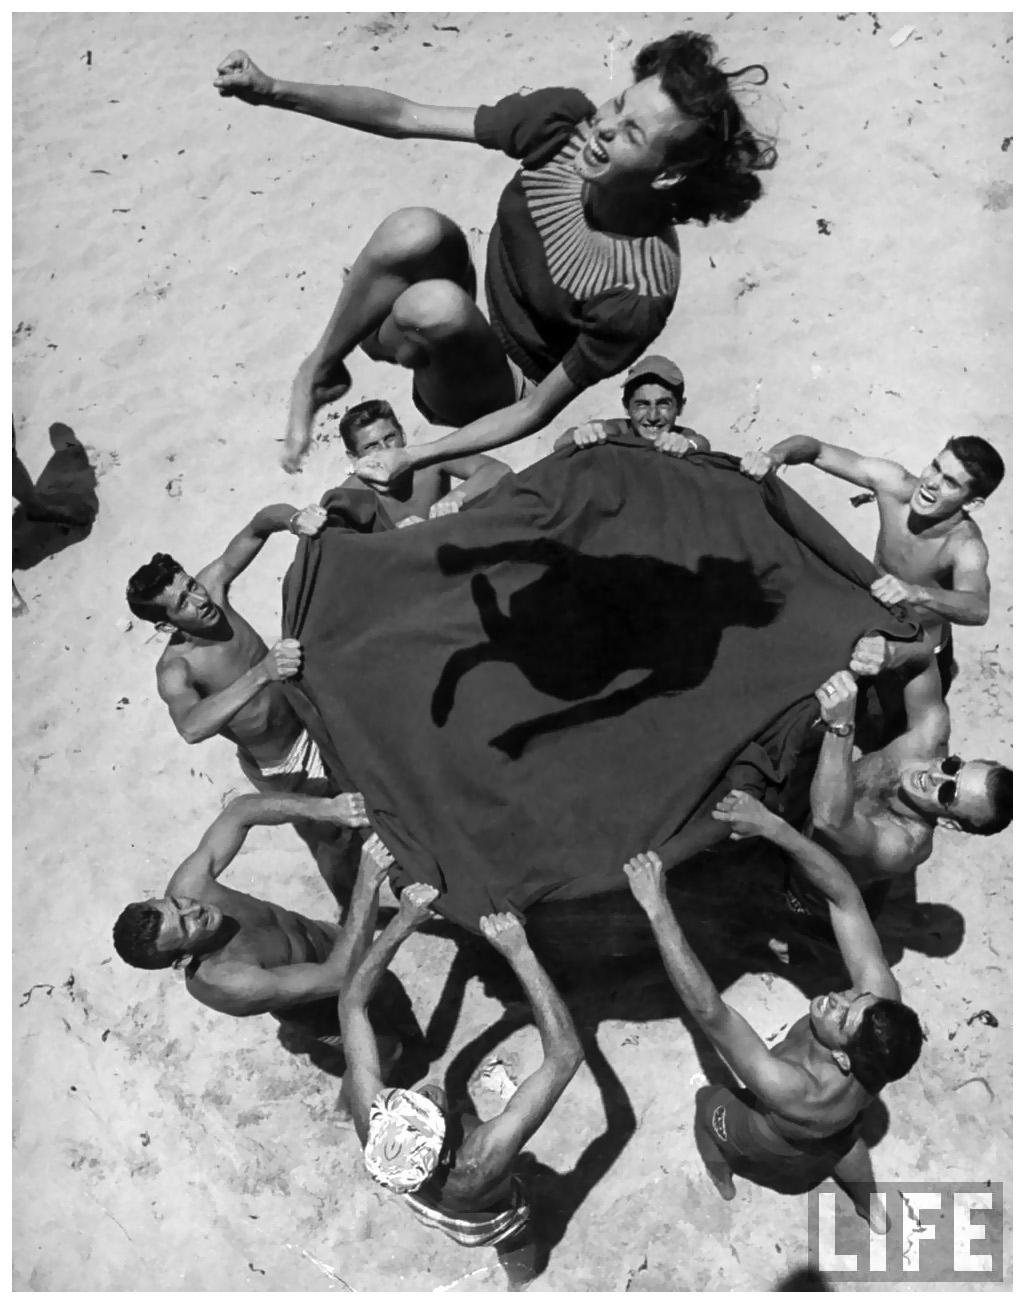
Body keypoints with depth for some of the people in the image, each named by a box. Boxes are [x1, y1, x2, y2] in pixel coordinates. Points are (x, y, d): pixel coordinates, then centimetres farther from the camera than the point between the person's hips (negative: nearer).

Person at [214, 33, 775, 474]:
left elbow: (537, 410, -20)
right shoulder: (565, 119, -19)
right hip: (466, 315, 4)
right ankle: (319, 371, -6)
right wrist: (272, 91, -25)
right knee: (417, 230, -30)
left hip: (494, 391, -4)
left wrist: (413, 457, -20)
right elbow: (402, 117, -15)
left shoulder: (640, 292, -30)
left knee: (436, 307, -38)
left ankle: (375, 347, -2)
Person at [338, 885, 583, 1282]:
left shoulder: (373, 1127, -42)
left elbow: (351, 1004, -31)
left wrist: (402, 923, -36)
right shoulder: (482, 1160, -50)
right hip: (485, 1224, -3)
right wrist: (520, 952, -53)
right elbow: (566, 1056, -51)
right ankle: (514, 1258, 62)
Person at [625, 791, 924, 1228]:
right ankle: (871, 1209, 65)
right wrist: (772, 825, -50)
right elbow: (846, 900, -40)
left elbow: (708, 1010, -54)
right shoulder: (882, 999, -40)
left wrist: (657, 908, -55)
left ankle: (724, 1192, 58)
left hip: (781, 1155, -3)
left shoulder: (795, 1093, -52)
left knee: (710, 1103, 27)